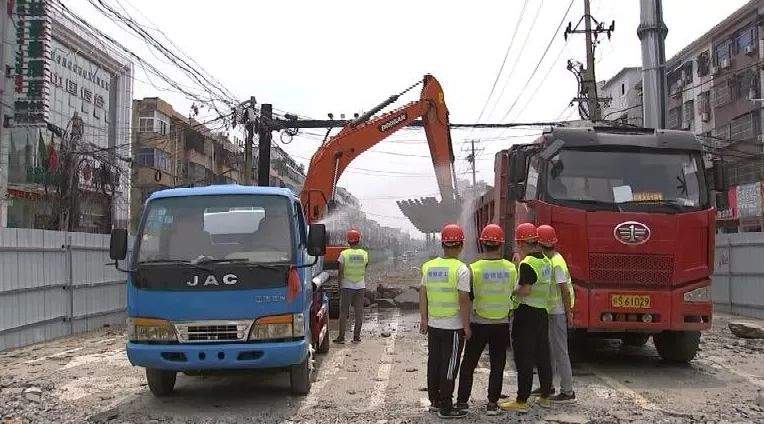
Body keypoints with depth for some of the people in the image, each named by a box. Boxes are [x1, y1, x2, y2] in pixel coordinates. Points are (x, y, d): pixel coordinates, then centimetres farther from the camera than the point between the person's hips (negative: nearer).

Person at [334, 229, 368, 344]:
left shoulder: (344, 254, -8)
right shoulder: (364, 254, -1)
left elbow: (340, 272, -6)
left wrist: (339, 287, 2)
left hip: (347, 287, -2)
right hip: (360, 286, 2)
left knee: (343, 313, 4)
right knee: (359, 313, 8)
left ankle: (341, 337, 4)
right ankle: (356, 337, 10)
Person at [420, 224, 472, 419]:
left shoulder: (429, 266, 3)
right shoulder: (461, 269, -14)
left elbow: (423, 295, 7)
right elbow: (463, 300, -15)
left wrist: (424, 319, 15)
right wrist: (466, 326, -7)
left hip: (433, 324, 6)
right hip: (453, 326, -6)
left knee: (434, 362, 15)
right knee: (449, 365, 1)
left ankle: (434, 401, 26)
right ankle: (445, 407, 6)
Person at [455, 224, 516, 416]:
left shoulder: (475, 268, -13)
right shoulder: (510, 268, -5)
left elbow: (469, 297, -8)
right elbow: (512, 292, 5)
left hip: (479, 323, -2)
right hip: (502, 324, 2)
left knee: (468, 364, 11)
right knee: (497, 365, 11)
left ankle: (462, 401, 15)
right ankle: (492, 403, 13)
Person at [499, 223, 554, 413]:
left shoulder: (527, 263, -16)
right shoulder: (545, 261, 11)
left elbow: (525, 290, -24)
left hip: (526, 314, -9)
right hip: (543, 312, 9)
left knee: (524, 360, -5)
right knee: (543, 356, 15)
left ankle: (521, 401, -2)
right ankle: (545, 397, 23)